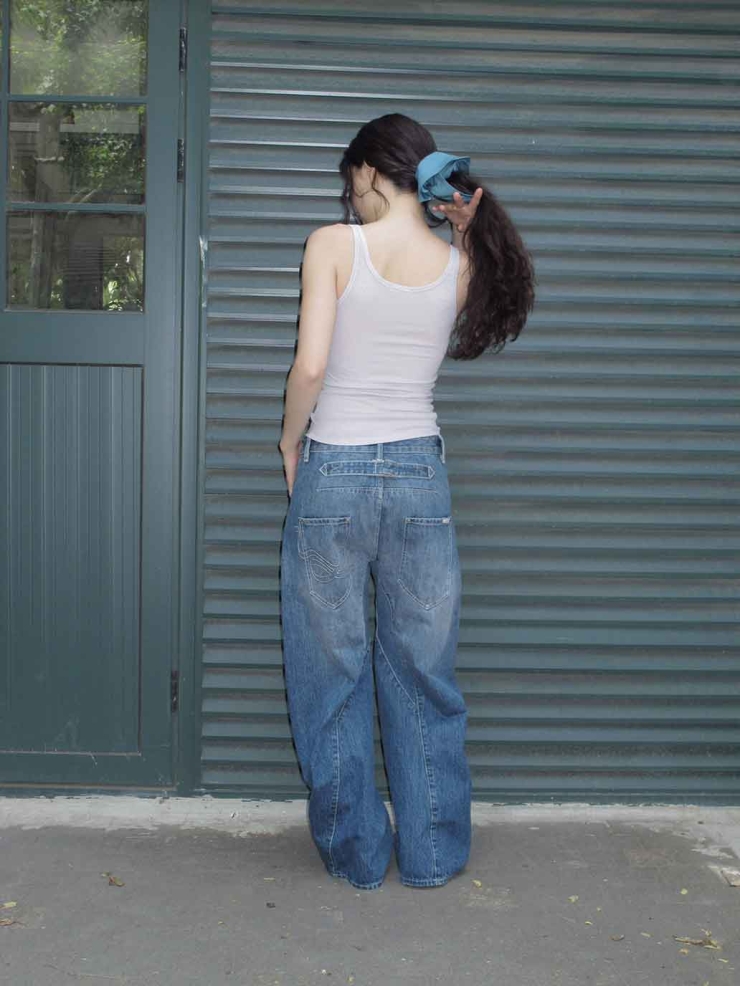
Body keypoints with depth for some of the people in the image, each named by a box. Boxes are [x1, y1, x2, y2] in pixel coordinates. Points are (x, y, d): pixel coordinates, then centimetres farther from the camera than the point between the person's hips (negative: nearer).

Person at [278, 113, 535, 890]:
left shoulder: (334, 245, -7)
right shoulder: (459, 262, 2)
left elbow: (310, 367, -15)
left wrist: (291, 442, 4)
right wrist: (459, 232, 9)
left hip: (334, 472, -3)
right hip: (420, 474, 3)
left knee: (333, 677, 11)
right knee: (423, 675, 14)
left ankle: (355, 853, 22)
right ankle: (432, 854, 24)